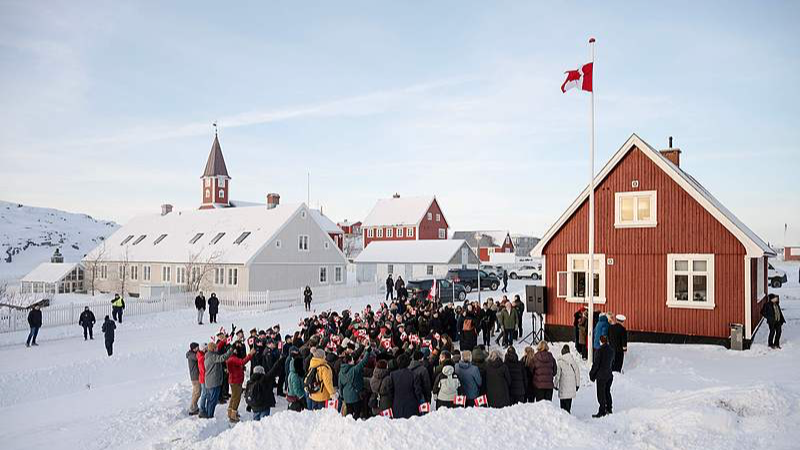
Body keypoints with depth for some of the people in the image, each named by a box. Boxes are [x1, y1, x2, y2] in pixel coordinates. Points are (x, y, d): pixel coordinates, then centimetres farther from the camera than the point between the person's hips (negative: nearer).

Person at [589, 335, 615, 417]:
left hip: (601, 375, -7)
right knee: (607, 392, 19)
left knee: (601, 394, 0)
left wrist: (592, 374, -4)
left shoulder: (599, 351, -17)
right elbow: (612, 362, 13)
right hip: (609, 375, 7)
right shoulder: (611, 351, 3)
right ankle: (609, 409, 28)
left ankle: (602, 411, 2)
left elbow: (596, 364, -15)